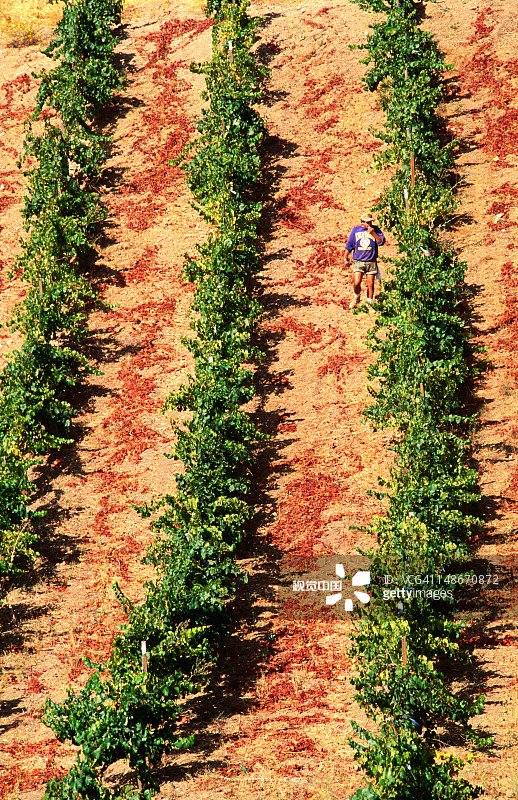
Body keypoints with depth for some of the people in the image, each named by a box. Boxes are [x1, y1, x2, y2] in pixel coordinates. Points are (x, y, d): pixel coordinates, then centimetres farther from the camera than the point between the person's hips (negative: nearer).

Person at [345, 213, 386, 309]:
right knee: (356, 283, -11)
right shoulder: (355, 230, 4)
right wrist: (346, 257, 12)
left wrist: (373, 233, -19)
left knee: (370, 284, 4)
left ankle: (369, 303, 20)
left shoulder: (375, 229, 2)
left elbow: (381, 242, -9)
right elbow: (349, 245, 12)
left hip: (371, 262, 0)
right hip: (358, 262, 0)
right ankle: (357, 297, 18)